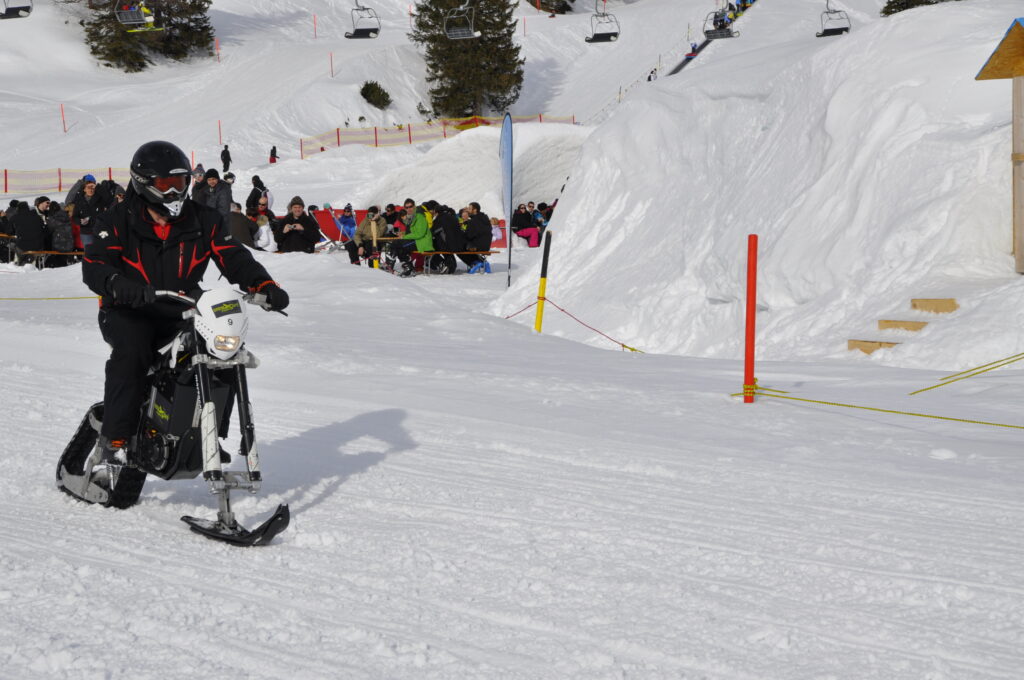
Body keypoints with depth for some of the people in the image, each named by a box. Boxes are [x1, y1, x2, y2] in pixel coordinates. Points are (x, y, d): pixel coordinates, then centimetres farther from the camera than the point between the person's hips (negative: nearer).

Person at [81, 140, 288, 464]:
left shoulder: (203, 221, 7)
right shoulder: (117, 221, -2)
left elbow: (234, 258, 0)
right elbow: (94, 265, -15)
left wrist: (265, 285, -20)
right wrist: (120, 285, -39)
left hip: (180, 315, 4)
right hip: (128, 314, -3)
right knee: (131, 352, -34)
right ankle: (112, 441, -30)